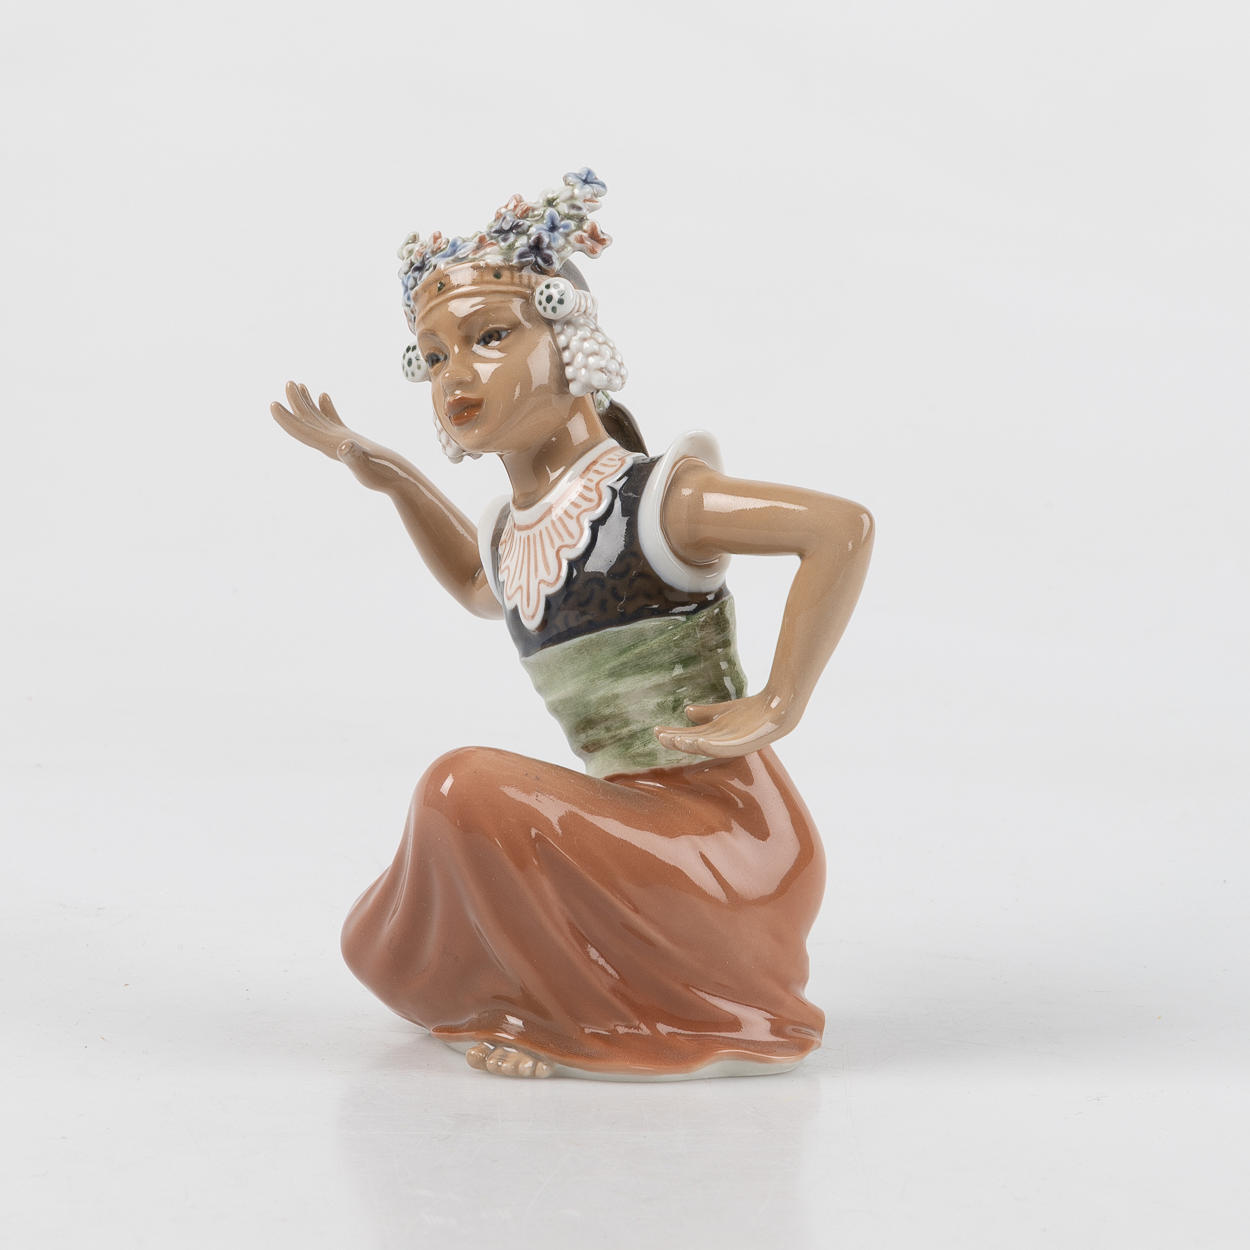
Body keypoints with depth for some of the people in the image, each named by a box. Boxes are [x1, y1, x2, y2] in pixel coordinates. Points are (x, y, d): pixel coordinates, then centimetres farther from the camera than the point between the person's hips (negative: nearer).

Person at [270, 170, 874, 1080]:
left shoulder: (653, 498, -16)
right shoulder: (509, 536, 8)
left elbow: (844, 527, -27)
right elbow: (481, 586, 34)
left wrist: (777, 707, -25)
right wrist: (384, 472, 22)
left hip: (728, 836, -8)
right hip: (635, 833, 8)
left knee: (469, 790, -25)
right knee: (386, 953, 13)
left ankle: (586, 1018, -2)